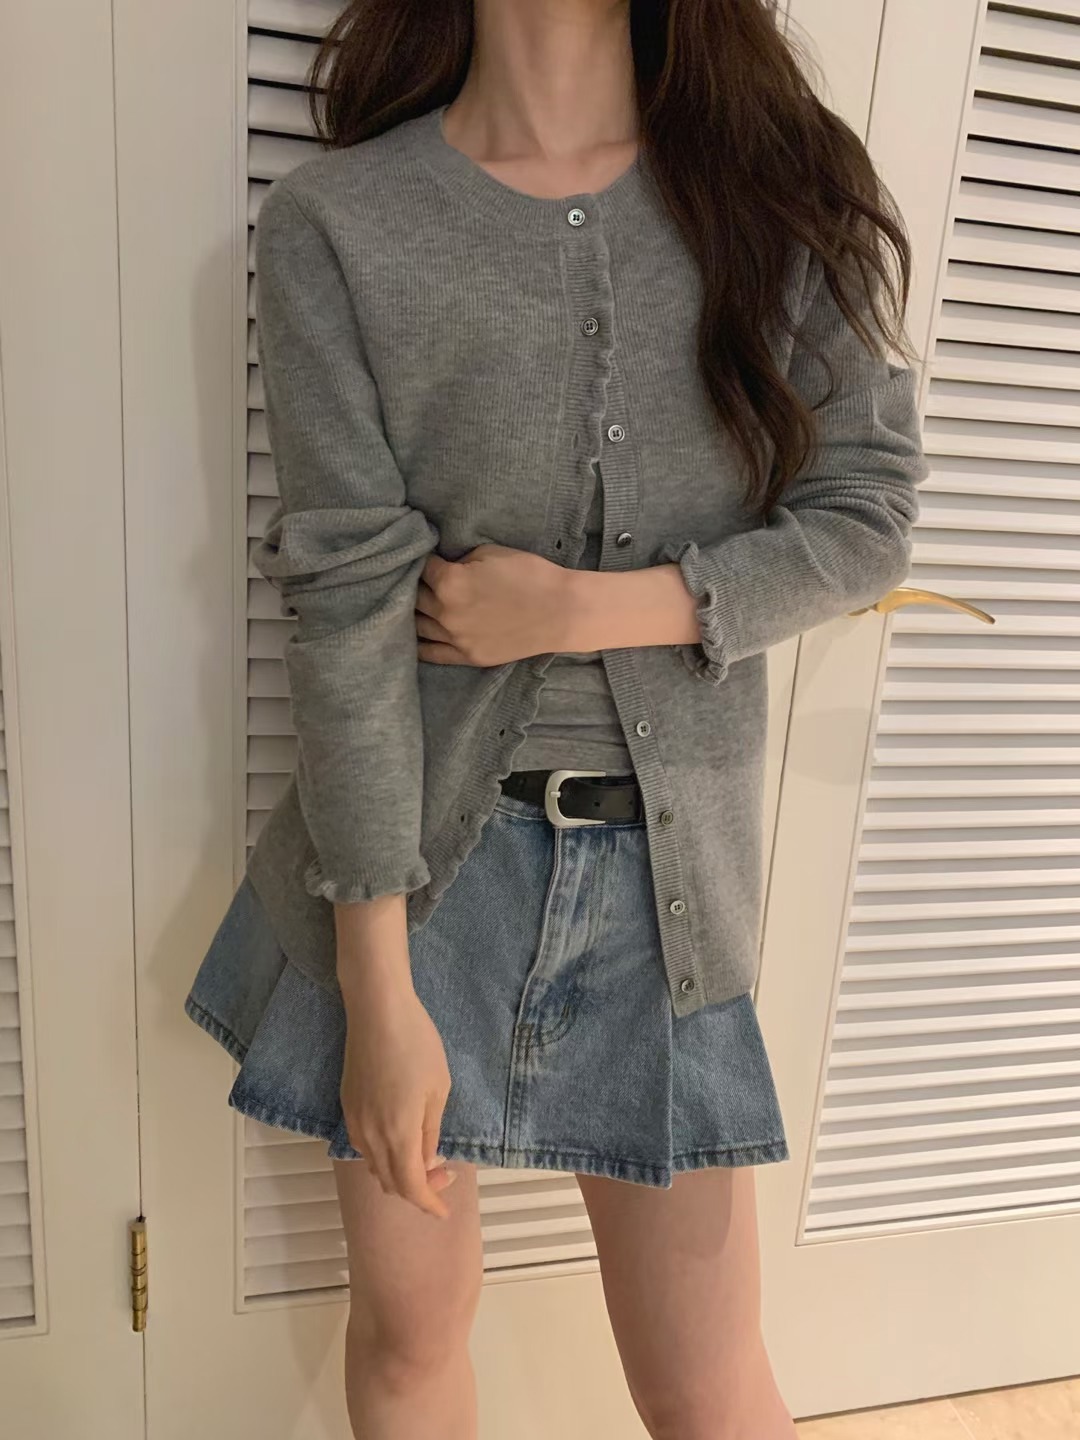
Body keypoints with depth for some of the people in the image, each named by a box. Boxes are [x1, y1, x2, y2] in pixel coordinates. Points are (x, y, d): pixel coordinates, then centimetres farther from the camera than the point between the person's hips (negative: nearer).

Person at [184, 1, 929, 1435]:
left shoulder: (788, 188, 3)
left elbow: (864, 519, 1)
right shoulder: (335, 220, -5)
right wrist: (378, 989, -12)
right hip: (418, 840, 0)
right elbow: (346, 596, -11)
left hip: (669, 848, 1)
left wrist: (586, 608, -13)